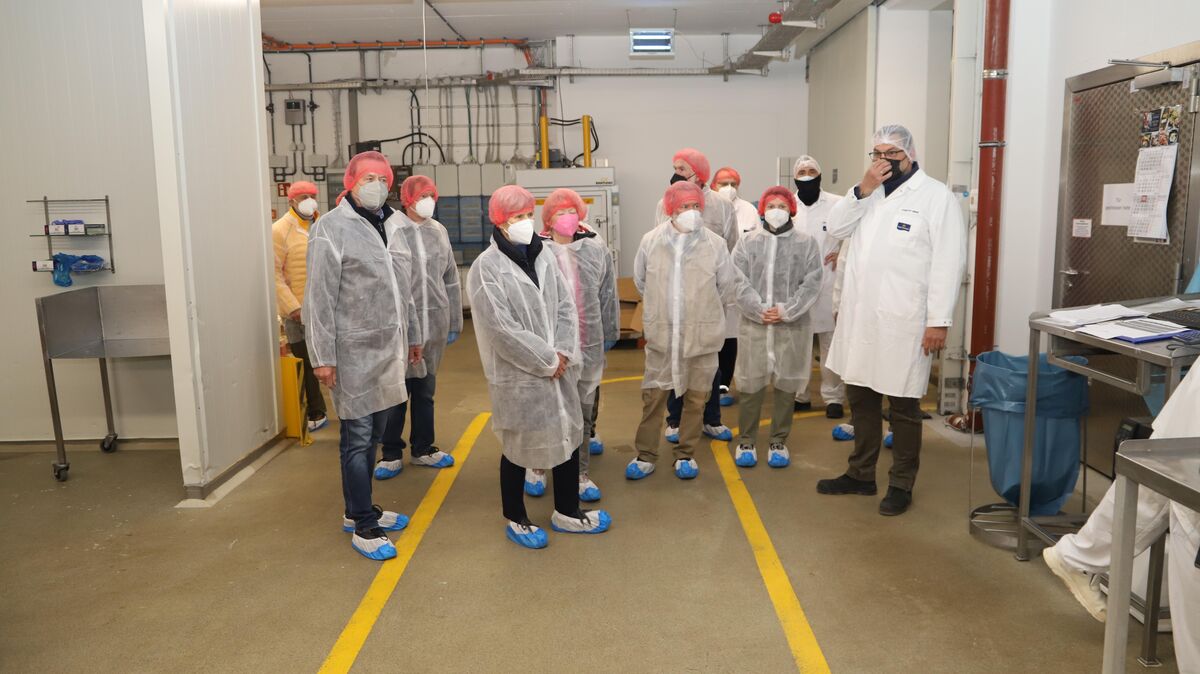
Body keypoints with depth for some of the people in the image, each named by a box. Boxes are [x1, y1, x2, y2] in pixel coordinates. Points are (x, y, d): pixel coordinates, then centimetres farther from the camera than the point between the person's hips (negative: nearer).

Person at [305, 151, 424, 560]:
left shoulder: (390, 226, 13)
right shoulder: (332, 228, -9)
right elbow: (319, 298, -12)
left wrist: (412, 335, 20)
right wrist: (322, 356, -14)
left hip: (388, 349, 7)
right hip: (354, 353, -7)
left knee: (374, 435, 15)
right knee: (357, 438, 0)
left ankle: (359, 511, 29)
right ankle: (364, 526, 11)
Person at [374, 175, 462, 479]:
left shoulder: (438, 231, 7)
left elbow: (451, 279, 12)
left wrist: (454, 322, 12)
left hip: (434, 324, 4)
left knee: (425, 389, 15)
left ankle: (423, 448, 29)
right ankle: (392, 454, 20)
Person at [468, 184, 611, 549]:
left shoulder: (544, 256, 5)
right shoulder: (486, 267, -13)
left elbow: (566, 306, 5)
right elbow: (502, 329, -18)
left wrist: (563, 354, -9)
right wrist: (546, 360, -15)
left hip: (559, 368, 6)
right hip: (517, 374, -6)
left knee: (569, 435, 14)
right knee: (518, 447, 7)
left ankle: (567, 512, 32)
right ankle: (516, 520, 27)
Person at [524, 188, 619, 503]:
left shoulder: (596, 250, 0)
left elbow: (608, 295, 7)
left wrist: (609, 334, 10)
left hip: (587, 346, 2)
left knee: (583, 414, 12)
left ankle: (580, 475, 26)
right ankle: (536, 468, 34)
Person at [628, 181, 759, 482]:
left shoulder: (715, 244, -6)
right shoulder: (651, 241, -4)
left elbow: (733, 286, 2)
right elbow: (641, 281, 10)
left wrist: (762, 308, 4)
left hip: (701, 335, 0)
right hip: (661, 334, 0)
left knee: (695, 397, 11)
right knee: (653, 396, 7)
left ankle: (686, 454, 28)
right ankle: (645, 455, 21)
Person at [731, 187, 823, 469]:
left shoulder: (807, 243, 3)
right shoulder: (747, 243, 5)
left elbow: (811, 284, -3)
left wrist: (786, 311, -13)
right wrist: (758, 311, -12)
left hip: (793, 326, 0)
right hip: (754, 324, 0)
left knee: (785, 386, 8)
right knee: (750, 386, 4)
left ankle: (779, 442, 22)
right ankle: (746, 442, 18)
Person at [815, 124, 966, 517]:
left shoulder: (936, 197, -6)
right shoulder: (868, 192, 14)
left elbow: (948, 263, -11)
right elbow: (836, 228, 4)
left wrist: (939, 321, -16)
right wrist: (862, 189, -8)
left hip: (902, 322, -6)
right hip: (860, 317, 6)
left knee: (903, 405, 5)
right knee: (860, 398, 15)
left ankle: (902, 485, 19)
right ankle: (860, 474, 30)